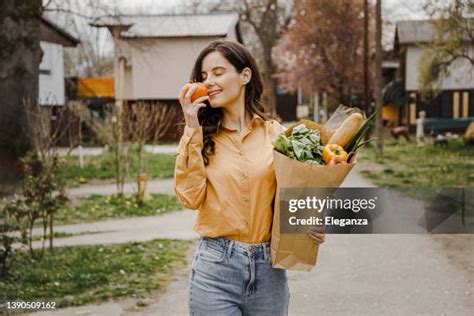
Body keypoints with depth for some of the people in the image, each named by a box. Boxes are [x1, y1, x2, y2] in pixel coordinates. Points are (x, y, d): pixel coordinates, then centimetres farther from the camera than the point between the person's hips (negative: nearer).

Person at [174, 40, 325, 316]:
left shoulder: (275, 133, 1)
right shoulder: (201, 135, 2)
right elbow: (191, 197, -11)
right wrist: (193, 128, -11)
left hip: (268, 266, 1)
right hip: (216, 265, -1)